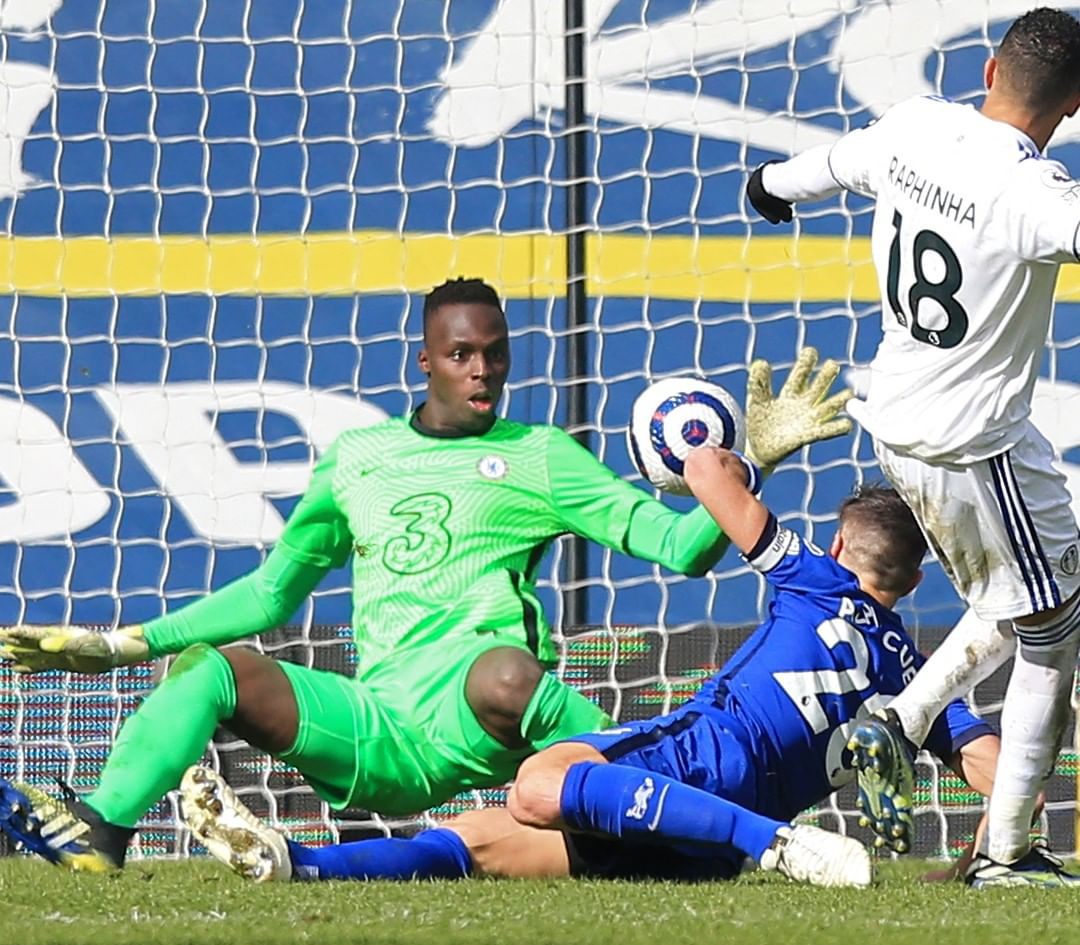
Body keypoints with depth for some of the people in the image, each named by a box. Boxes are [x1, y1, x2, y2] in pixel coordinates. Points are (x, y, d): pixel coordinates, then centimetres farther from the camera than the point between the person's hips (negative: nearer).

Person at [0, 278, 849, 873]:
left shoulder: (539, 458, 10)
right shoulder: (356, 459, 22)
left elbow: (679, 545, 5)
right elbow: (274, 591, 31)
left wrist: (754, 461, -11)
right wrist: (123, 645, 28)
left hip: (469, 729, -4)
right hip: (379, 735, 4)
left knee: (505, 674, -40)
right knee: (212, 665, -14)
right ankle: (97, 832, -29)